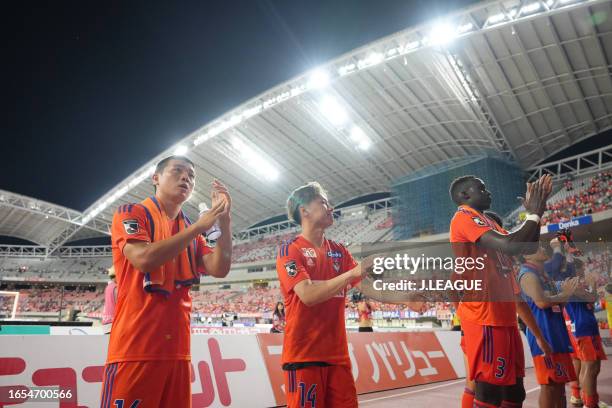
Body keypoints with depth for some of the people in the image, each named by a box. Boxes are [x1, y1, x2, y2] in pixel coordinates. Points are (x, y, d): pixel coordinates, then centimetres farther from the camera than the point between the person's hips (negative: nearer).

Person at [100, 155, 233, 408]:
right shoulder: (131, 213, 1)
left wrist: (224, 219, -4)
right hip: (136, 348, -5)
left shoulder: (191, 230, 16)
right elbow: (144, 259, -17)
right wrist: (199, 226, -13)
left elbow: (219, 270, 3)